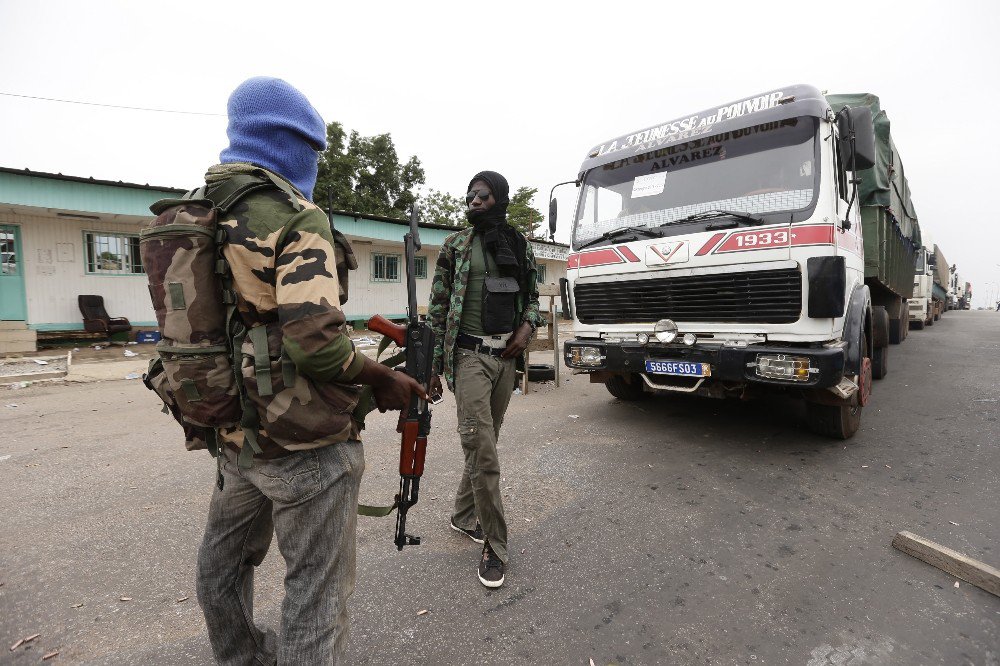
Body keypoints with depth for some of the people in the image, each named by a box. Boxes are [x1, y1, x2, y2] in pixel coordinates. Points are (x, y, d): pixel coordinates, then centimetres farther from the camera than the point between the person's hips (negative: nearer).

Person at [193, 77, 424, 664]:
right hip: (303, 442, -9)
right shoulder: (297, 217, -16)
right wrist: (383, 379, -12)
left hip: (234, 433, 9)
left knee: (224, 562, 28)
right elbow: (316, 340, -27)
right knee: (316, 588, 7)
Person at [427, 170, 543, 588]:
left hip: (506, 355, 4)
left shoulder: (520, 246, 12)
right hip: (470, 354, -4)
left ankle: (463, 515, 33)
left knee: (485, 442, 13)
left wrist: (527, 327, -2)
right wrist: (434, 364, -5)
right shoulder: (455, 245, 2)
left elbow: (533, 296, 20)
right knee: (482, 449, -8)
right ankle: (495, 546, 6)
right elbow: (438, 307, 0)